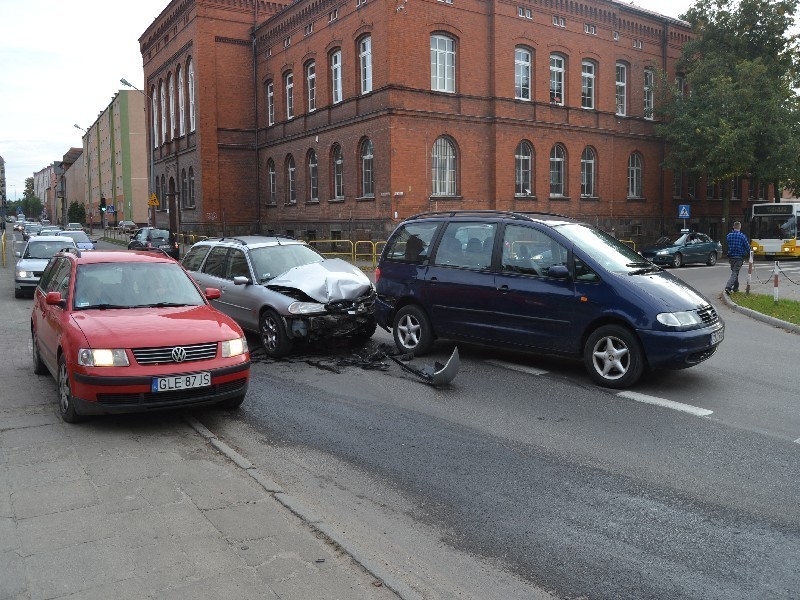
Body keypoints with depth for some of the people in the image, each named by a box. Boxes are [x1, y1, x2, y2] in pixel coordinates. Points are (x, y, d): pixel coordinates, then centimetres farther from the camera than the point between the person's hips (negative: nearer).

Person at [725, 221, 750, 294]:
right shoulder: (742, 236, -10)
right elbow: (747, 246, -4)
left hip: (731, 257, 5)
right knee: (734, 273, -6)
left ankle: (735, 287, 27)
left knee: (734, 272, 20)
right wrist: (749, 254, 13)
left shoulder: (729, 235, 2)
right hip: (739, 257, -5)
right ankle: (728, 287, -21)